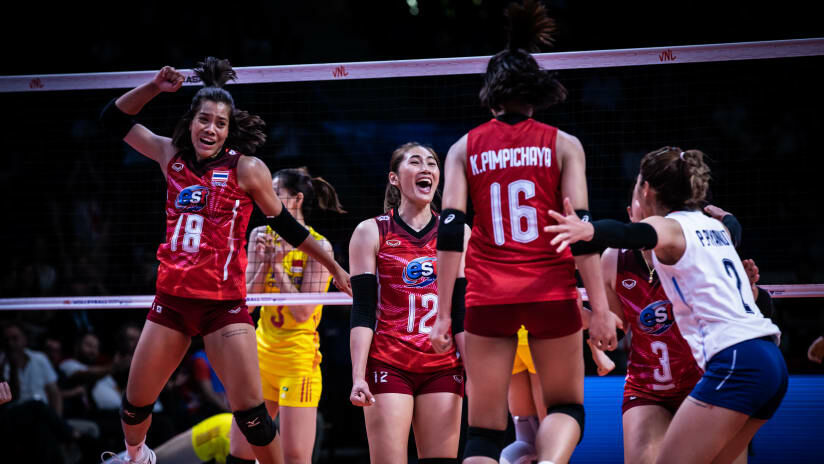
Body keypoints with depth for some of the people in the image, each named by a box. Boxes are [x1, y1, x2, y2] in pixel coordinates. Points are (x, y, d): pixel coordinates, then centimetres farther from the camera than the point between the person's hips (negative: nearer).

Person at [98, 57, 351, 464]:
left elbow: (285, 225, 5)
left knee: (249, 411, -11)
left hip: (224, 304, -4)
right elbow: (113, 118, 14)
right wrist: (154, 87, 0)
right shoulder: (171, 155, 5)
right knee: (135, 403, 13)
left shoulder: (246, 169, -6)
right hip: (171, 300, 4)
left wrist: (333, 267, 10)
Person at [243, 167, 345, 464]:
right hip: (262, 350, 6)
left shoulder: (318, 246, -11)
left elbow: (303, 312, -16)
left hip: (298, 356, -6)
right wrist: (264, 262, -9)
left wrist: (278, 264, -14)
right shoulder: (262, 236, 5)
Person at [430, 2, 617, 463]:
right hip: (552, 292, -1)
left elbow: (450, 232, 0)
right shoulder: (563, 145, 4)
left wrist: (443, 314, 1)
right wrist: (600, 307, -4)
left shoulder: (465, 148, 8)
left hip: (488, 295, 1)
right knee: (567, 405, 15)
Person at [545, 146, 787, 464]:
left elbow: (639, 235, -28)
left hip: (734, 363, -9)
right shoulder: (714, 225, 21)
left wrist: (588, 231, -46)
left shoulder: (671, 226, -2)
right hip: (771, 363, 9)